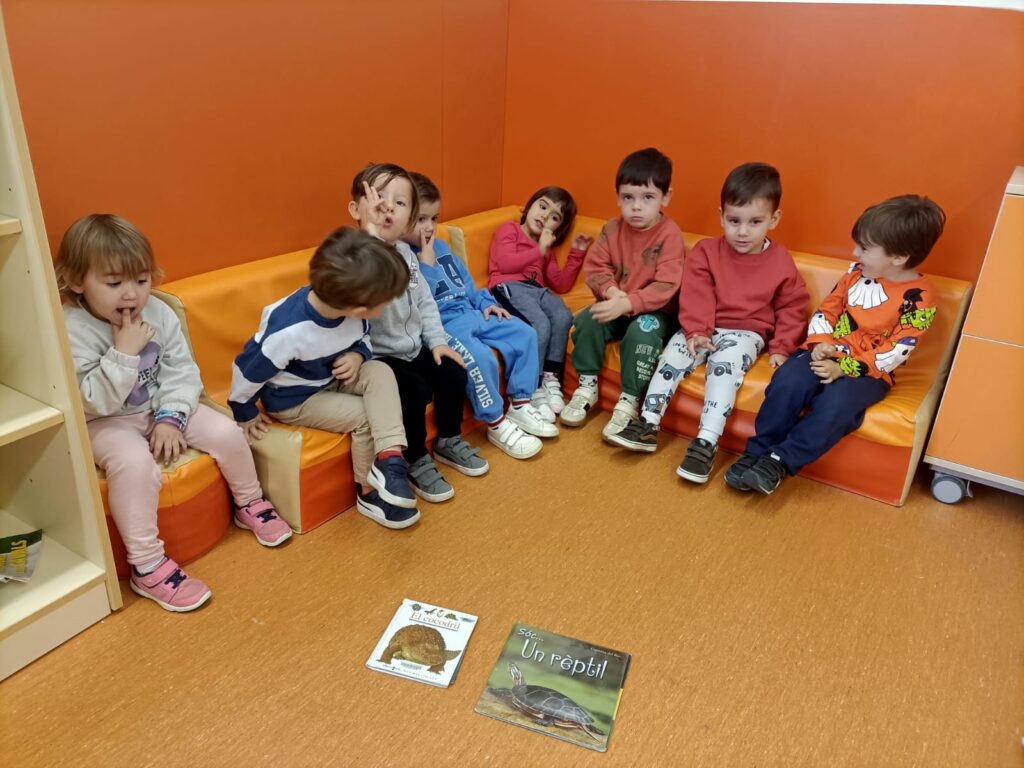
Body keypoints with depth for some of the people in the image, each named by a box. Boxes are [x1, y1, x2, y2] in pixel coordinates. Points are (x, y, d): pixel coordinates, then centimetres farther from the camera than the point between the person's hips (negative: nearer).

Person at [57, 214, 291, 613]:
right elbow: (94, 401, -25)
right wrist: (124, 351, -33)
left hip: (162, 408, 5)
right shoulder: (72, 331, -22)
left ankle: (250, 505, 17)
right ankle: (146, 566, -22)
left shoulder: (158, 313, -7)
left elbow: (182, 371, -4)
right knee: (135, 461, -35)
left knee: (227, 432, -11)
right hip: (106, 423, -4)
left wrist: (171, 417, -17)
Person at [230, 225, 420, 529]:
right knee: (364, 416, -19)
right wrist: (244, 413, -7)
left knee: (380, 372, -20)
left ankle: (389, 459, -23)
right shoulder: (289, 331, -38)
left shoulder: (353, 311, -19)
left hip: (332, 378, 6)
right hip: (291, 399, -6)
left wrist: (357, 355, -20)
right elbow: (247, 367, -24)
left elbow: (363, 336, 4)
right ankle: (369, 495, 2)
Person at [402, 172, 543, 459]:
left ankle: (520, 403, 9)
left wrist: (486, 303, 12)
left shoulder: (441, 246, 16)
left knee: (525, 334, 0)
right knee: (480, 357, -33)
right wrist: (426, 265, -20)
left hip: (471, 313, 9)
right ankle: (497, 425, -12)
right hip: (440, 324, -9)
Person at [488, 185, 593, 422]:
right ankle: (530, 393, -28)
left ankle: (550, 379, -21)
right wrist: (539, 251, 3)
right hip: (509, 286, -6)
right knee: (541, 326, -32)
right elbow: (505, 263, -4)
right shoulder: (509, 229, 16)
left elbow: (561, 285, 22)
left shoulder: (547, 250, 35)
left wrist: (577, 253, 17)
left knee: (563, 317, -28)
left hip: (537, 290, 6)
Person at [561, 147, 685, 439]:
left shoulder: (670, 235, -17)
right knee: (587, 319, -20)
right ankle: (587, 386, -3)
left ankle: (628, 401, -21)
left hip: (654, 312, -5)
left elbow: (665, 287, -23)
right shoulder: (612, 229, -2)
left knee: (642, 330, -34)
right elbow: (594, 267, 0)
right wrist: (611, 291, -21)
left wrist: (627, 304, -34)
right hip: (616, 306, 5)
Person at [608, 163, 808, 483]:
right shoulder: (707, 251, 0)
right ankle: (648, 424, -18)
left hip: (746, 333, -2)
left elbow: (791, 309, 6)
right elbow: (696, 295, -8)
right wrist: (695, 331, -22)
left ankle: (706, 443, -34)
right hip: (705, 328, 2)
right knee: (675, 351, -23)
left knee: (724, 363, -31)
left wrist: (781, 348, -6)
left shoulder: (781, 262, 0)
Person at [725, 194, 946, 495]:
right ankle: (757, 452, -15)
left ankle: (780, 461, -23)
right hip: (828, 354, 4)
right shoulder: (856, 273, 5)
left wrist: (844, 369, -21)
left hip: (869, 371, -4)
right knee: (788, 381, -26)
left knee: (836, 404, -34)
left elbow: (896, 351, -15)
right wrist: (821, 344, -10)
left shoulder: (919, 297, -10)